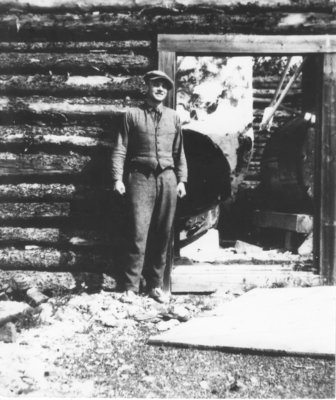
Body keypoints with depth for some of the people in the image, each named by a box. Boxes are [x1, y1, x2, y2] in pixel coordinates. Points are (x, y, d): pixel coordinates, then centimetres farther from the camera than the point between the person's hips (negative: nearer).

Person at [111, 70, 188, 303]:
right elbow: (120, 150, 2)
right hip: (141, 178, -3)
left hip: (167, 178, 3)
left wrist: (182, 180, 8)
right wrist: (118, 178, -7)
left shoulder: (173, 117, 15)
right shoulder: (133, 115, 6)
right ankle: (131, 287, -1)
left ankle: (155, 285, 14)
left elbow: (179, 152, 16)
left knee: (163, 235, 4)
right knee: (138, 234, -8)